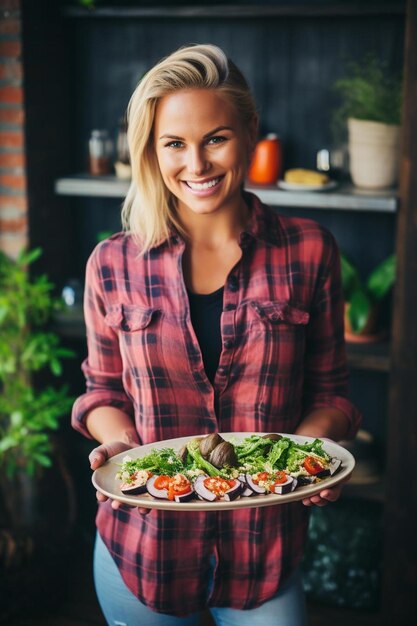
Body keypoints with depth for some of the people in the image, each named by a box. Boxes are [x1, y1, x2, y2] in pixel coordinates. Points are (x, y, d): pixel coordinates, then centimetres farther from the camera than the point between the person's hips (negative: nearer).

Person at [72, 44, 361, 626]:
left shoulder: (308, 251, -6)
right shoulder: (114, 265, -4)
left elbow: (329, 390, 2)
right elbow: (104, 392, 7)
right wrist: (120, 443, -13)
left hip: (265, 551, -1)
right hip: (142, 549, 1)